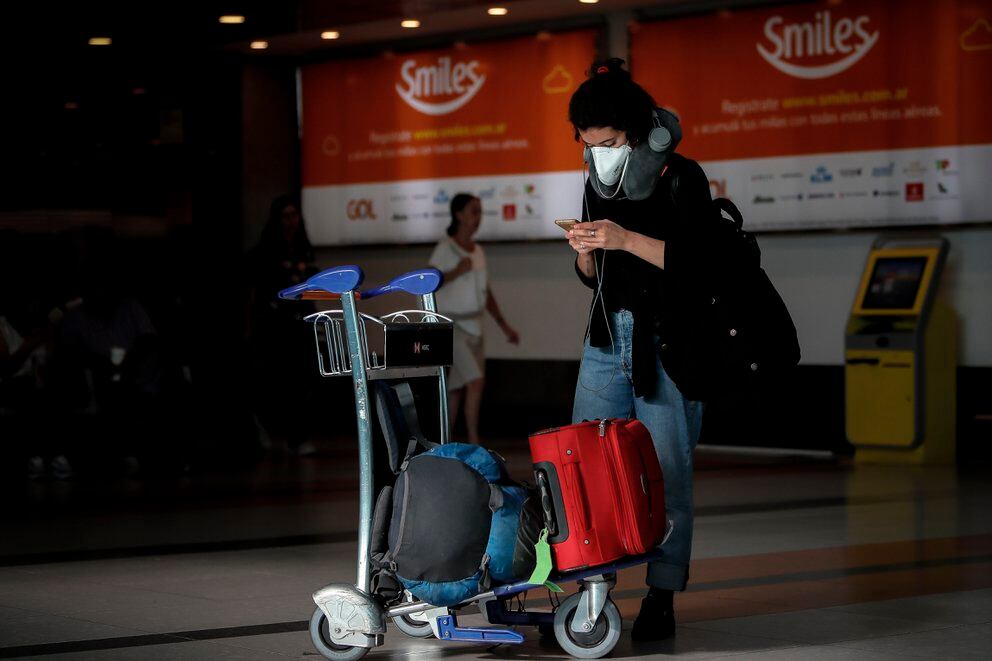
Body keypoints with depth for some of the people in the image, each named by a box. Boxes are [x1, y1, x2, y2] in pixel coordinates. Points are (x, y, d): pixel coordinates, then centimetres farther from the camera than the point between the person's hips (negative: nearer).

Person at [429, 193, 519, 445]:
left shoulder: (478, 251, 13)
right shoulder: (445, 249, -9)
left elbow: (486, 292, 20)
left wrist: (503, 325, 17)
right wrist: (456, 272, -24)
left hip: (474, 327, 7)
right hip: (452, 326, -7)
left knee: (458, 387, 8)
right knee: (476, 381, -16)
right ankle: (474, 443, -10)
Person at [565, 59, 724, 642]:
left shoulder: (681, 179, -7)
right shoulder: (599, 186, 11)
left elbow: (699, 263, -17)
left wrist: (627, 239, -22)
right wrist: (586, 251, -4)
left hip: (669, 344, -6)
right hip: (608, 341, 6)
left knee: (668, 475, -3)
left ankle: (662, 598, 4)